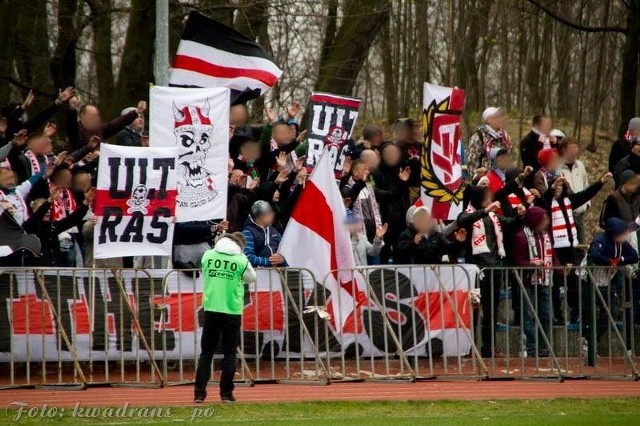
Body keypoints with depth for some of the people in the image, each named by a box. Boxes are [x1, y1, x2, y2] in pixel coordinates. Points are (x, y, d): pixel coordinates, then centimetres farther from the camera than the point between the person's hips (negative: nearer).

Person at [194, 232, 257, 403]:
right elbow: (251, 278, 11)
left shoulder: (208, 255, 1)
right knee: (229, 354, 6)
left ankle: (199, 393, 1)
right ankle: (226, 393, 3)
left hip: (211, 310, 2)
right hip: (232, 311, -2)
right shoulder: (240, 260, -6)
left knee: (206, 353, 7)